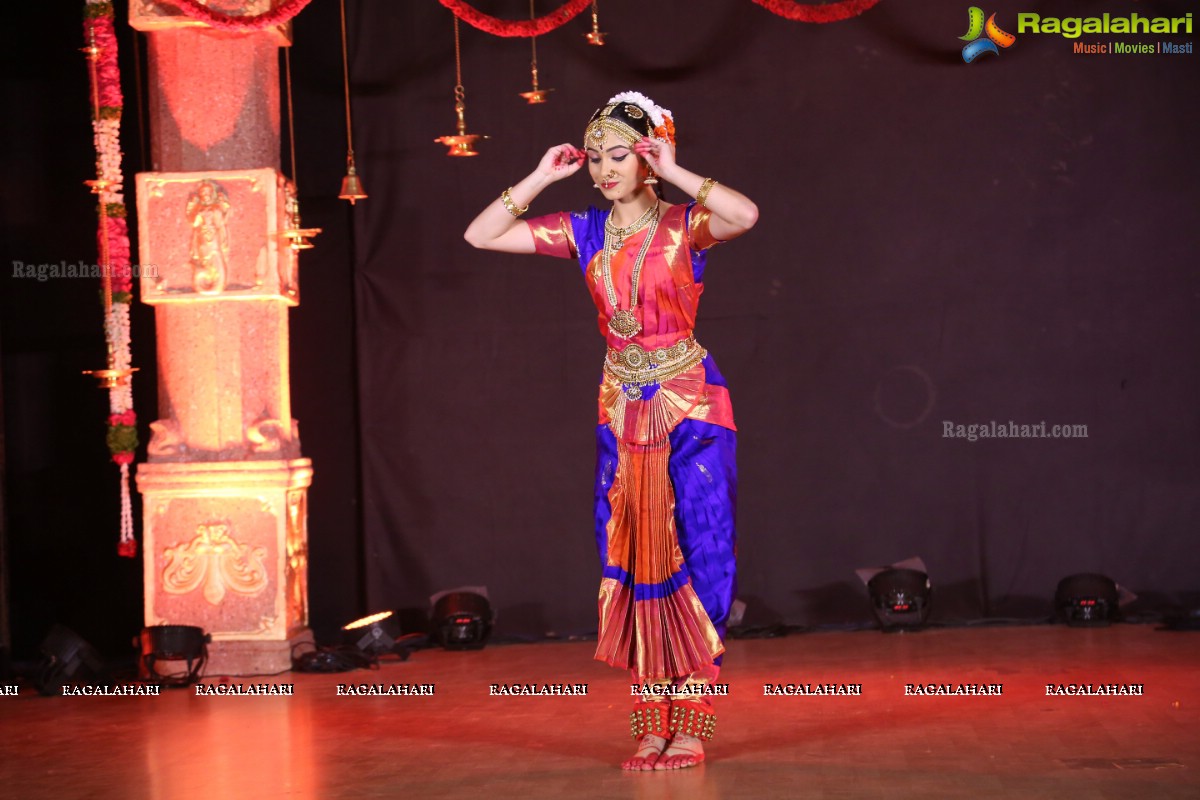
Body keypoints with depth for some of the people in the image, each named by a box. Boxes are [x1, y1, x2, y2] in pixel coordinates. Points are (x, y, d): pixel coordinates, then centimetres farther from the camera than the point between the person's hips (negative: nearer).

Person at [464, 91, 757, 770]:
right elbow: (481, 235, 6)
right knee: (634, 562, 5)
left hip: (690, 407, -5)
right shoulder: (586, 232, 7)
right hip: (623, 410, 5)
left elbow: (746, 214, -28)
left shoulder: (684, 225, -5)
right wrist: (540, 178, 0)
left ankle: (692, 722, 1)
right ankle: (654, 722, 11)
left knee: (695, 553, -4)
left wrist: (673, 173, -20)